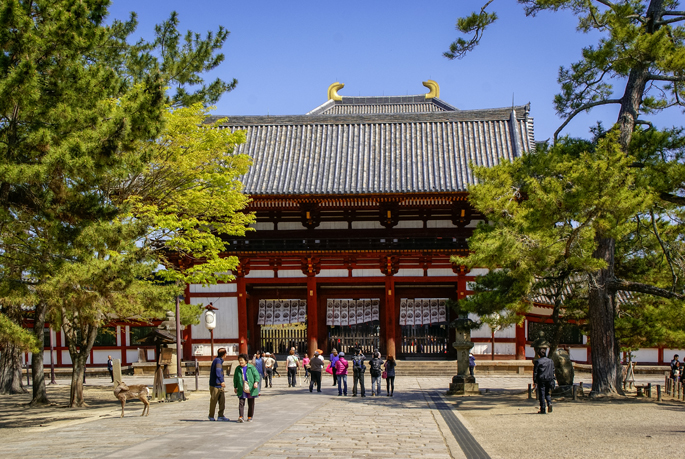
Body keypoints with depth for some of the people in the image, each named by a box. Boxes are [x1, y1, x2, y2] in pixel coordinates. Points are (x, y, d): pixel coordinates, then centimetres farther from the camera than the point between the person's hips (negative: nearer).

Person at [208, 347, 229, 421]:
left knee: (222, 400, 2)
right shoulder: (218, 361, -12)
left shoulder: (219, 360, 18)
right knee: (213, 401, 1)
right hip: (215, 385, -9)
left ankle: (221, 416, 2)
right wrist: (222, 381, -39)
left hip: (219, 386, 9)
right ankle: (211, 416, 12)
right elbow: (218, 372, -28)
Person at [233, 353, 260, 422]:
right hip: (242, 389, 1)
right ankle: (241, 417, -15)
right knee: (241, 402, -11)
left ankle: (250, 417, 17)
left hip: (251, 389, -1)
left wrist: (256, 382, -19)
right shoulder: (238, 369, 8)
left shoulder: (251, 367, 0)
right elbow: (235, 378, 17)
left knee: (251, 403, 6)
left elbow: (257, 375, -3)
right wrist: (235, 387, 17)